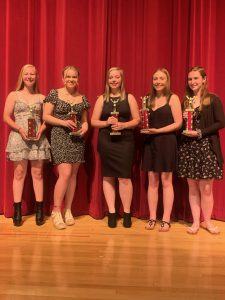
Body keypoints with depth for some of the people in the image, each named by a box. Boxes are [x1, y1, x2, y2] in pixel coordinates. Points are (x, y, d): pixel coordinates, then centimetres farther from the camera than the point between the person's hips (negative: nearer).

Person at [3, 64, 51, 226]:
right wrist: (19, 129, -13)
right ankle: (17, 210, 9)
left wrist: (41, 129, -11)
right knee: (19, 173, 2)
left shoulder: (42, 97, 10)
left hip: (38, 138, 1)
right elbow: (6, 117, 2)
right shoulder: (13, 95, 7)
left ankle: (39, 209, 9)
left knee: (38, 173, 2)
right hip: (19, 137, -1)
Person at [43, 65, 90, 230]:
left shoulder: (82, 98, 11)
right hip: (60, 137, -4)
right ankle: (56, 210, 3)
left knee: (73, 175, 7)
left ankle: (68, 210, 19)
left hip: (77, 139, 5)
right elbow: (46, 116, -4)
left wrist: (84, 127, -6)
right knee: (65, 174, -14)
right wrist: (64, 122, -16)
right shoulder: (54, 94, 0)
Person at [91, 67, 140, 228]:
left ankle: (127, 213, 11)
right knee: (108, 177, 6)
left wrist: (123, 125, -13)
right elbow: (94, 121, 7)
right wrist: (106, 122, -11)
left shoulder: (129, 98, 7)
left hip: (125, 141, -1)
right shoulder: (102, 99, 9)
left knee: (125, 177, -4)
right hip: (106, 141, 2)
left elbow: (137, 120, 4)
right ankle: (112, 213, 17)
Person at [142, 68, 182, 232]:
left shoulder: (173, 98, -2)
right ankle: (152, 218, 15)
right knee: (152, 182, 7)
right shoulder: (149, 99, 14)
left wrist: (158, 130, -16)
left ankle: (166, 220, 10)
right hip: (150, 143, 5)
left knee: (166, 182, 1)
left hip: (166, 142, -5)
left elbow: (178, 123, -9)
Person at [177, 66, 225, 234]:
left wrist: (200, 133, -14)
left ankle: (207, 222, 17)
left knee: (206, 188, 0)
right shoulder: (186, 101, 13)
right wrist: (183, 119, -5)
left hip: (206, 147, -4)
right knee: (192, 187, 7)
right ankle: (196, 222, 16)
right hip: (188, 148, 4)